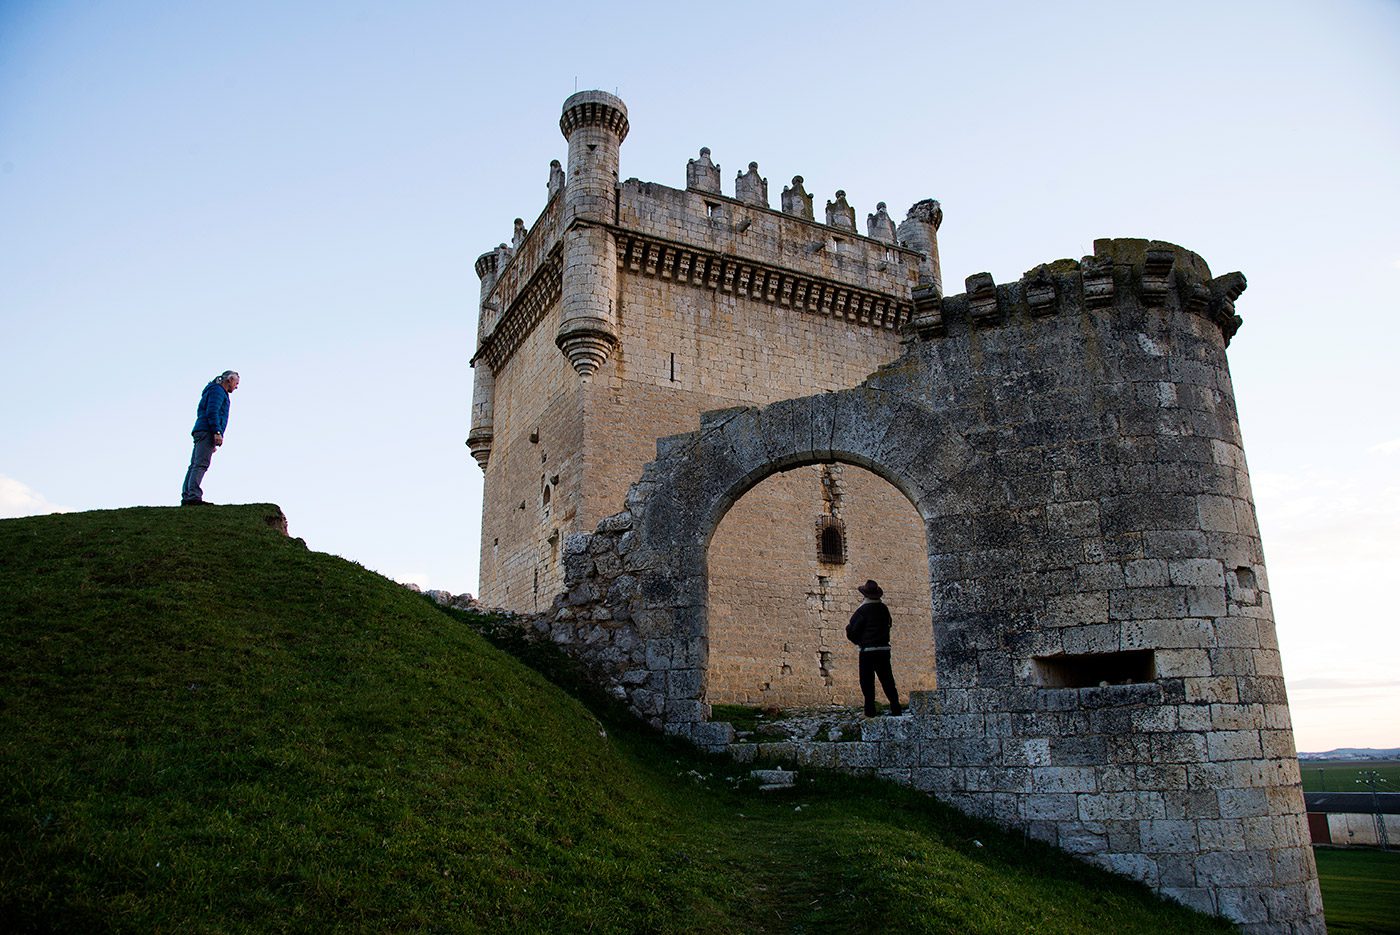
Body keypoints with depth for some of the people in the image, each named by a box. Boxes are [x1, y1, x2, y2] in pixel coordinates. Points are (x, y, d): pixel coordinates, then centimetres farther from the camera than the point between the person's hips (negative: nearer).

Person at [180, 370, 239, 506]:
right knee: (201, 464, -18)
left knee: (195, 465, 2)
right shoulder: (217, 390, 0)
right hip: (207, 432, -10)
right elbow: (212, 412, -14)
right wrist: (217, 432, -22)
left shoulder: (218, 391, 31)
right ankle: (194, 496, -26)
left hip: (201, 433, 10)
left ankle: (186, 497, -2)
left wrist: (213, 443, 24)